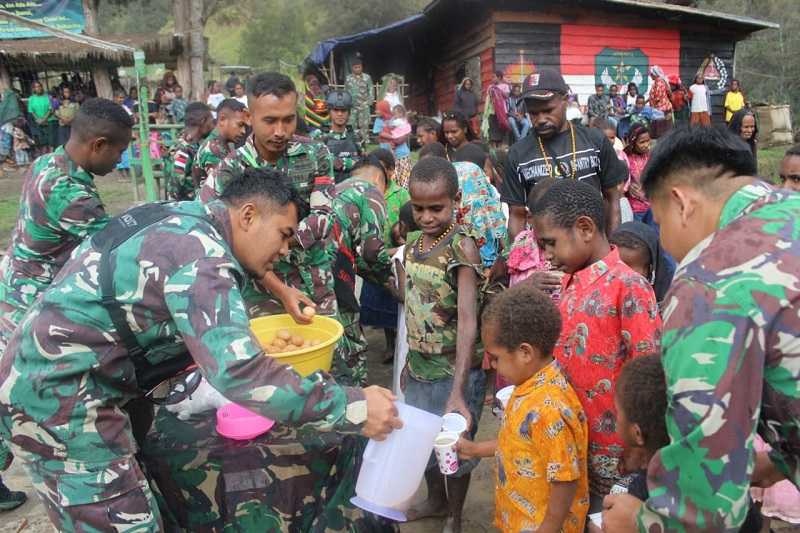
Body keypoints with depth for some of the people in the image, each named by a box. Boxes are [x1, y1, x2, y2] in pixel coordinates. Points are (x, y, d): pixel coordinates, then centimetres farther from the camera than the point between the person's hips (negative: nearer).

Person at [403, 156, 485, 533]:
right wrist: (409, 361, 12)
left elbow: (467, 320, -27)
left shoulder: (462, 248, -19)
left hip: (455, 371, -6)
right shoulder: (412, 246, 1)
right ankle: (436, 500, 48)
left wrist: (458, 391, -34)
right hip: (420, 367, 6)